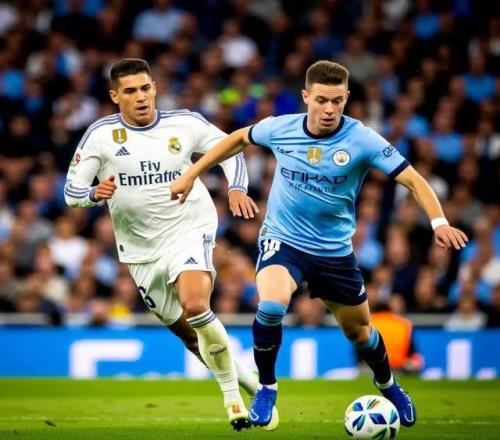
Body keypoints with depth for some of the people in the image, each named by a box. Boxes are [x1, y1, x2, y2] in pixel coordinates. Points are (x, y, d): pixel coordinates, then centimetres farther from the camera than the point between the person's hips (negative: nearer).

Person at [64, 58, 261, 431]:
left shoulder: (184, 123, -4)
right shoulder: (101, 135, -5)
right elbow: (71, 190, -4)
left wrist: (237, 188, -9)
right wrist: (94, 194, -27)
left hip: (189, 228, -3)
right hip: (142, 248, 3)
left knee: (195, 306, -29)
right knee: (189, 335, 10)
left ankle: (232, 393, -15)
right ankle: (243, 378, 34)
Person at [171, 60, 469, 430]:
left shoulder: (361, 139, -17)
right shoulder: (280, 128, -11)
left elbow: (413, 179, -20)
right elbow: (240, 138, 11)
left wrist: (439, 222, -36)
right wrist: (192, 174, 13)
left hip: (334, 251, 1)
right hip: (283, 240, -1)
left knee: (359, 331, 16)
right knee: (272, 305, -31)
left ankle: (389, 387, 48)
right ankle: (266, 389, -8)